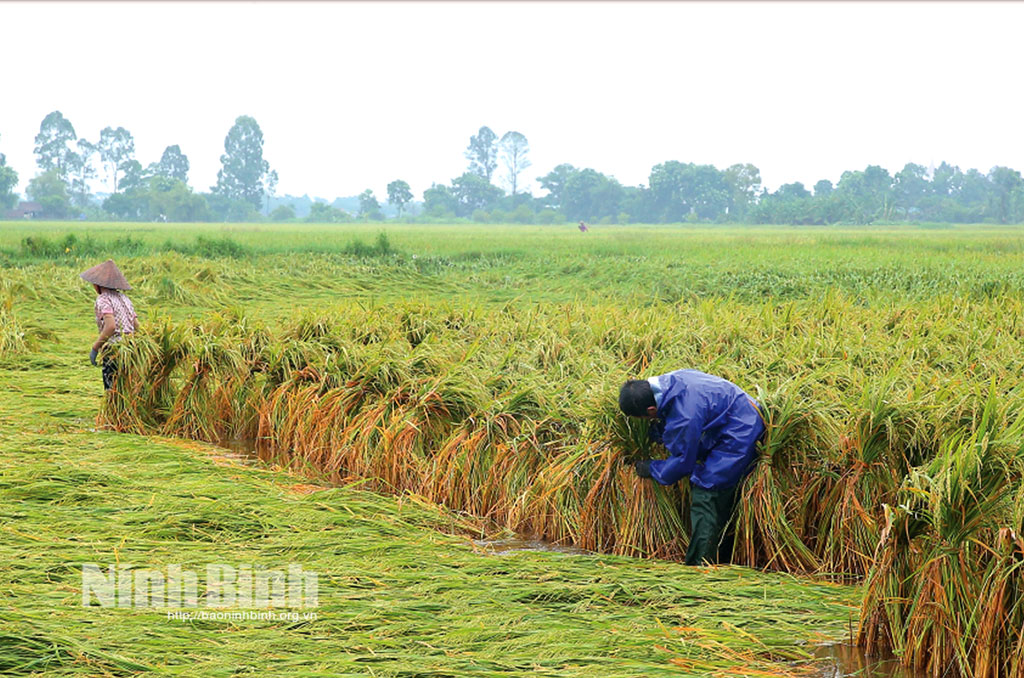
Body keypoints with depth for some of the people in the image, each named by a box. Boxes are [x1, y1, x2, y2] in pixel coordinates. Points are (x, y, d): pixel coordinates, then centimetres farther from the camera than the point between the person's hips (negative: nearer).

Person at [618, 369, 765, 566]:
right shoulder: (668, 382, -3)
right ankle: (723, 560, 23)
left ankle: (698, 566, -9)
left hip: (739, 437, -10)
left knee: (706, 496, -10)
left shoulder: (685, 416, -30)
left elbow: (682, 462, -15)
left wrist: (650, 469, -1)